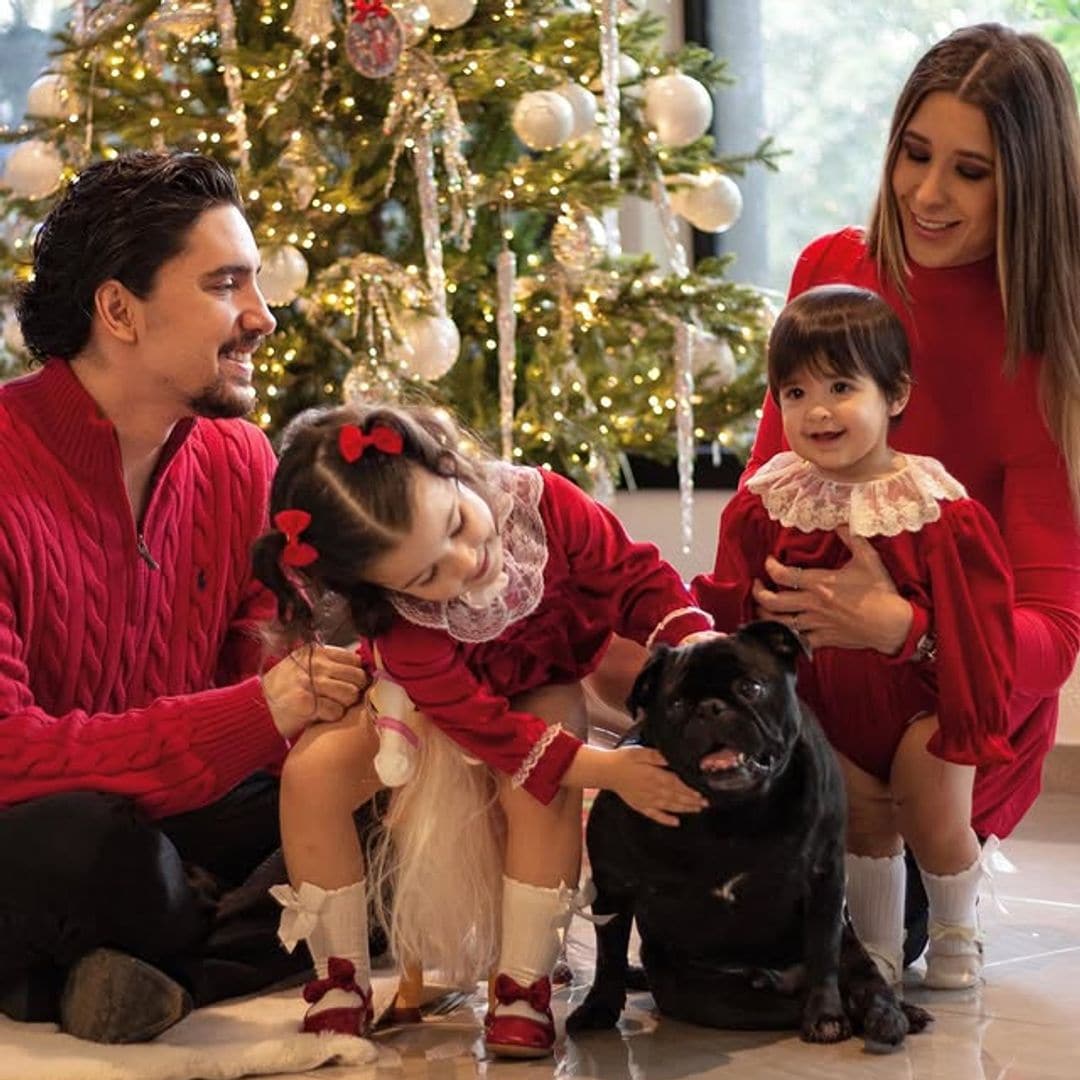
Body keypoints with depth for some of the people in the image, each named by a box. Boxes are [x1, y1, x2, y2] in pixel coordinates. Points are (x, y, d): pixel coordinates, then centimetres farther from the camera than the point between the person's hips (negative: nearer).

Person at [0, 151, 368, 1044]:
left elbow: (258, 663, 7)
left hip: (176, 816, 7)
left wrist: (314, 693, -18)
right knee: (93, 838, -38)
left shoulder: (239, 460, 3)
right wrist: (254, 715, -32)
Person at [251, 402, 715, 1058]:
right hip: (443, 704, 0)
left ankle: (523, 985, -19)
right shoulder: (401, 632, -35)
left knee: (546, 792, -33)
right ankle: (341, 981, -9)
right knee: (314, 770, -23)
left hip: (549, 687, 1)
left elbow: (637, 577, -23)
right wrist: (606, 770, -43)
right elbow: (490, 728, -35)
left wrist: (698, 647, -41)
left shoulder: (541, 502, -34)